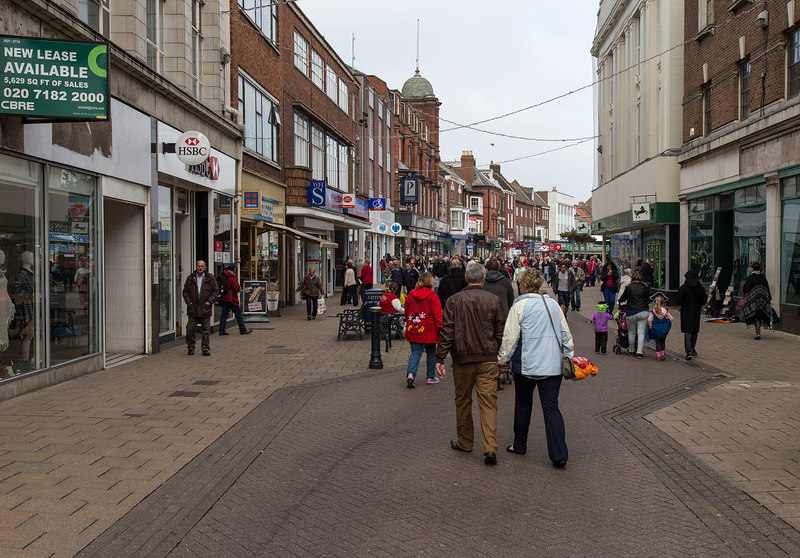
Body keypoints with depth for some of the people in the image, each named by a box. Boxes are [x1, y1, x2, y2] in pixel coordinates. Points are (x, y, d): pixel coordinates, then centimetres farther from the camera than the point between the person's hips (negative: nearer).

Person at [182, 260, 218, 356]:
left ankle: (205, 348, 10)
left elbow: (216, 291, 5)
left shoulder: (210, 278, 3)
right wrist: (188, 301, -2)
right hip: (193, 308, 1)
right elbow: (185, 291, 11)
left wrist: (210, 301, -7)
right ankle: (191, 347, 18)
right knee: (190, 329, 4)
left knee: (206, 330, 2)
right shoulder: (190, 278, 7)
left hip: (205, 308, -1)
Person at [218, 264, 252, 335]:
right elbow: (237, 288, -21)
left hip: (224, 298, 7)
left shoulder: (223, 275, 8)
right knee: (238, 313, 2)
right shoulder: (232, 277, -17)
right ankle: (243, 330, 7)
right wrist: (239, 287, 2)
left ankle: (222, 330, 6)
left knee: (224, 313, 8)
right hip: (231, 299, -7)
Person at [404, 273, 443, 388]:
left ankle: (410, 373, -15)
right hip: (429, 331, -3)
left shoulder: (410, 295, 4)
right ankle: (430, 377, 21)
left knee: (416, 352, 7)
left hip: (413, 330, 3)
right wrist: (441, 327, -8)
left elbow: (406, 313, 15)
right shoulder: (432, 295, -10)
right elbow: (438, 313, -13)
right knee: (431, 352, 13)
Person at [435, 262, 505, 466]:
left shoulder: (454, 301, -2)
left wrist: (440, 358, -2)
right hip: (488, 359, 1)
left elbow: (447, 331, -5)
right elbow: (500, 333, 5)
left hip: (462, 359, 0)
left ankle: (465, 442, 26)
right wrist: (501, 357, 15)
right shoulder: (494, 301, 1)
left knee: (463, 401, 14)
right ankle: (490, 447, -10)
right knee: (488, 403, 0)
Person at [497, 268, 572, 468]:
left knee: (523, 405, 14)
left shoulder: (519, 306, -8)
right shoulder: (553, 304, 7)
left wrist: (501, 361, 4)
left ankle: (520, 445, 28)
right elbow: (566, 334, 12)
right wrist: (569, 357, 20)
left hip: (526, 365, -3)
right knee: (551, 407, 2)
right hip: (553, 365, 3)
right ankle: (559, 454, -5)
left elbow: (510, 338, -8)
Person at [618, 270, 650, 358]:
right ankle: (640, 351, -5)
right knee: (641, 333, 2)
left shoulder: (629, 287, -2)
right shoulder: (645, 287, 1)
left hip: (631, 313, -1)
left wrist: (619, 301, 33)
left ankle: (631, 350, 26)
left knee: (631, 332, 13)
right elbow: (649, 300, 10)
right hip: (643, 312, 1)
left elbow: (622, 299, 11)